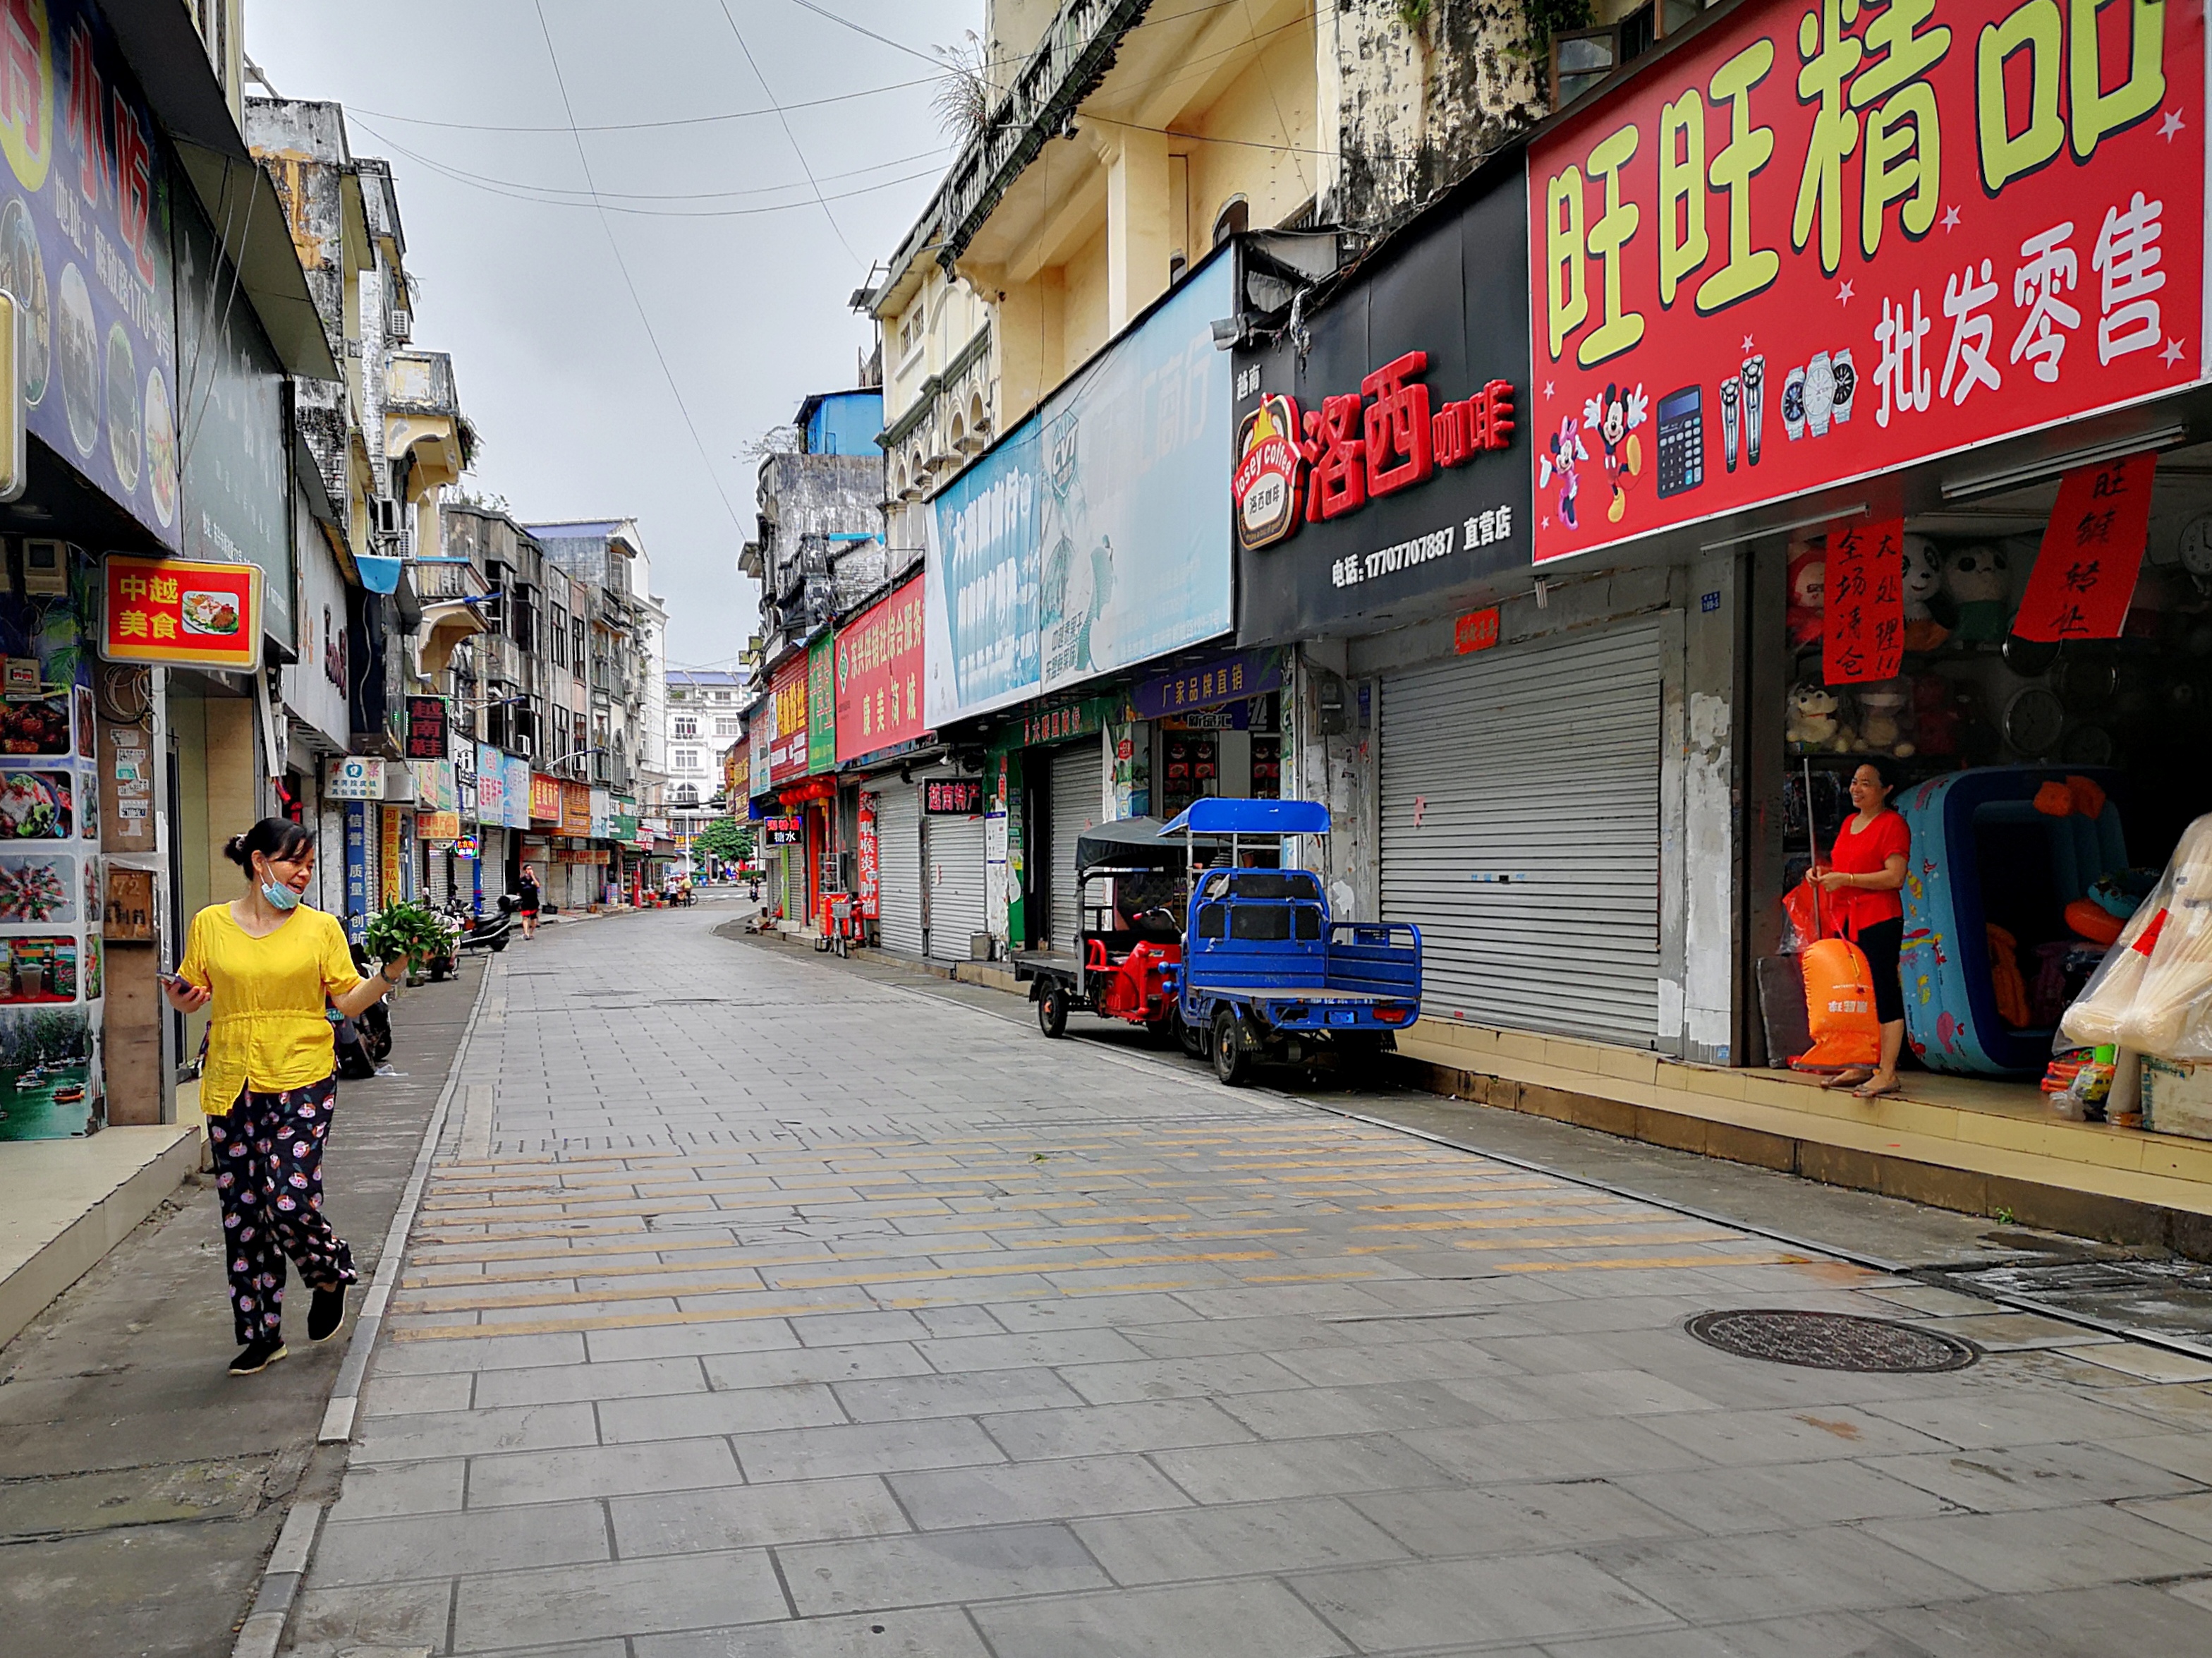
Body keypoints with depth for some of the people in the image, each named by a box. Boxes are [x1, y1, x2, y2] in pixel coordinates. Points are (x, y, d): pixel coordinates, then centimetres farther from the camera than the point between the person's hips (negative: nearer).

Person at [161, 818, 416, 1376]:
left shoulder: (321, 927, 2)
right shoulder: (210, 924, 5)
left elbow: (348, 1000, 2)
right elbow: (190, 991, 15)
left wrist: (389, 975, -14)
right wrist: (181, 1001, -7)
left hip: (302, 1082, -2)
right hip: (231, 1084, 2)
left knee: (290, 1202, -12)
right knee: (242, 1214, 7)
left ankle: (331, 1273, 21)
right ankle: (260, 1335, 20)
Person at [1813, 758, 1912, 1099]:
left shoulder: (1893, 824, -8)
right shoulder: (1849, 823, 18)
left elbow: (1895, 877, -17)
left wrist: (1845, 879, -18)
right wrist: (1823, 873, 9)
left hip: (1880, 921, -9)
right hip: (1847, 922, 9)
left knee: (1883, 993, -8)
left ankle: (1887, 1073, -6)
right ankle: (1859, 1067, 19)